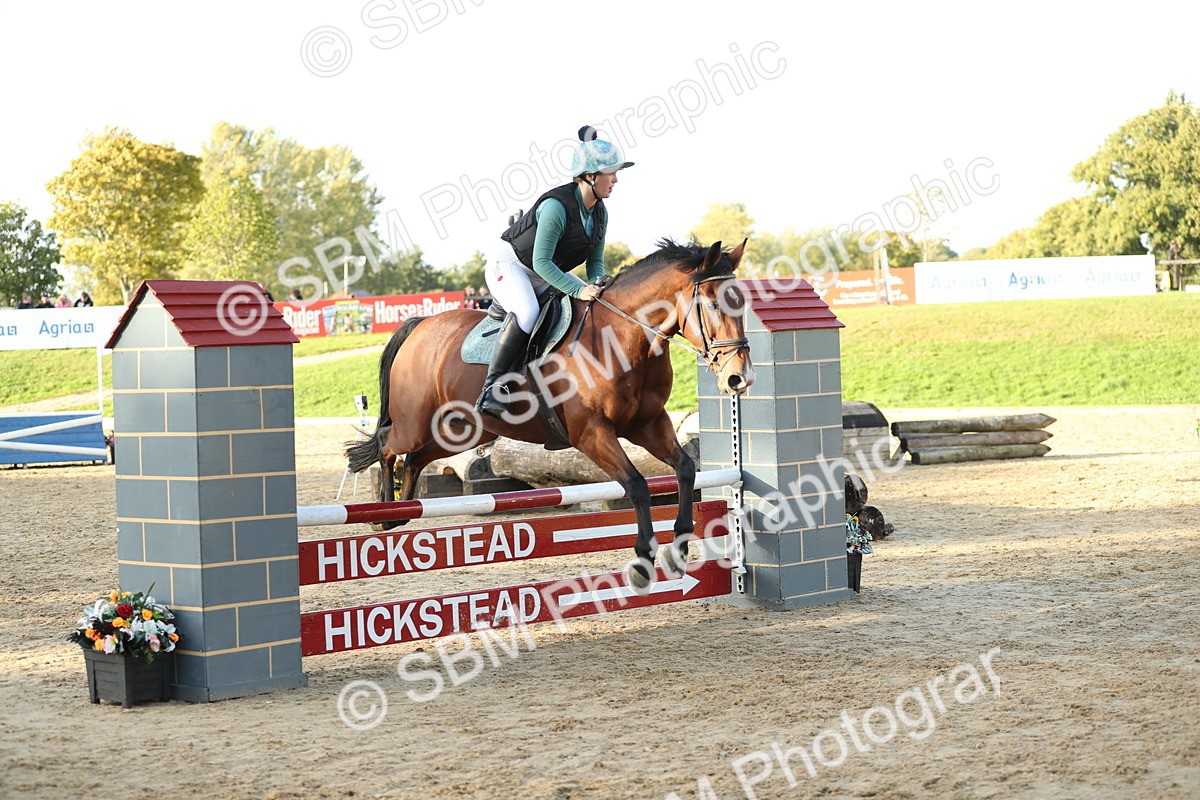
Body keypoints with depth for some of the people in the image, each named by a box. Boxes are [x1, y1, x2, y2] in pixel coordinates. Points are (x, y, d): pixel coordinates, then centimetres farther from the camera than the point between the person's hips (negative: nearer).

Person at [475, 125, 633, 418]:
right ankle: (491, 389, -34)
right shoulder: (557, 205, -29)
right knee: (527, 312, -36)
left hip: (546, 274, 9)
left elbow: (596, 260, 4)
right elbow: (541, 262, -30)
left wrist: (597, 287, -18)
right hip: (509, 265, -9)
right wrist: (578, 290, -38)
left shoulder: (600, 213, -4)